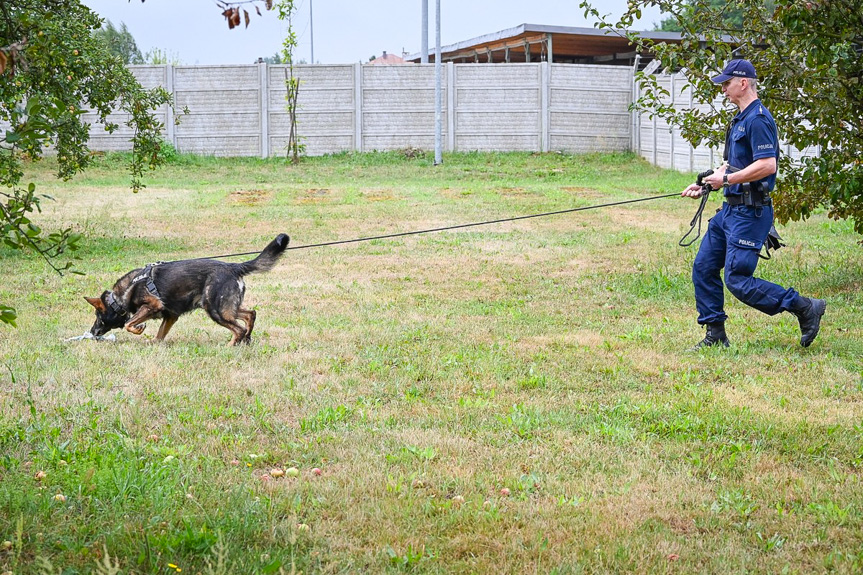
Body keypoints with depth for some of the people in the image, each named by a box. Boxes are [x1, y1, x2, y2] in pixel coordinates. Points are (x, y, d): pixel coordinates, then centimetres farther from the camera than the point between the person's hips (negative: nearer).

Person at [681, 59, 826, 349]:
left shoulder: (758, 120, -17)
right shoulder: (741, 119, 16)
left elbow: (767, 165, -27)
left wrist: (726, 179, -20)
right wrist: (705, 184, 15)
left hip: (750, 213, -10)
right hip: (730, 208, 10)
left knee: (738, 280, -11)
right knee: (703, 268, 9)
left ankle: (804, 307, -2)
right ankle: (715, 335, 16)